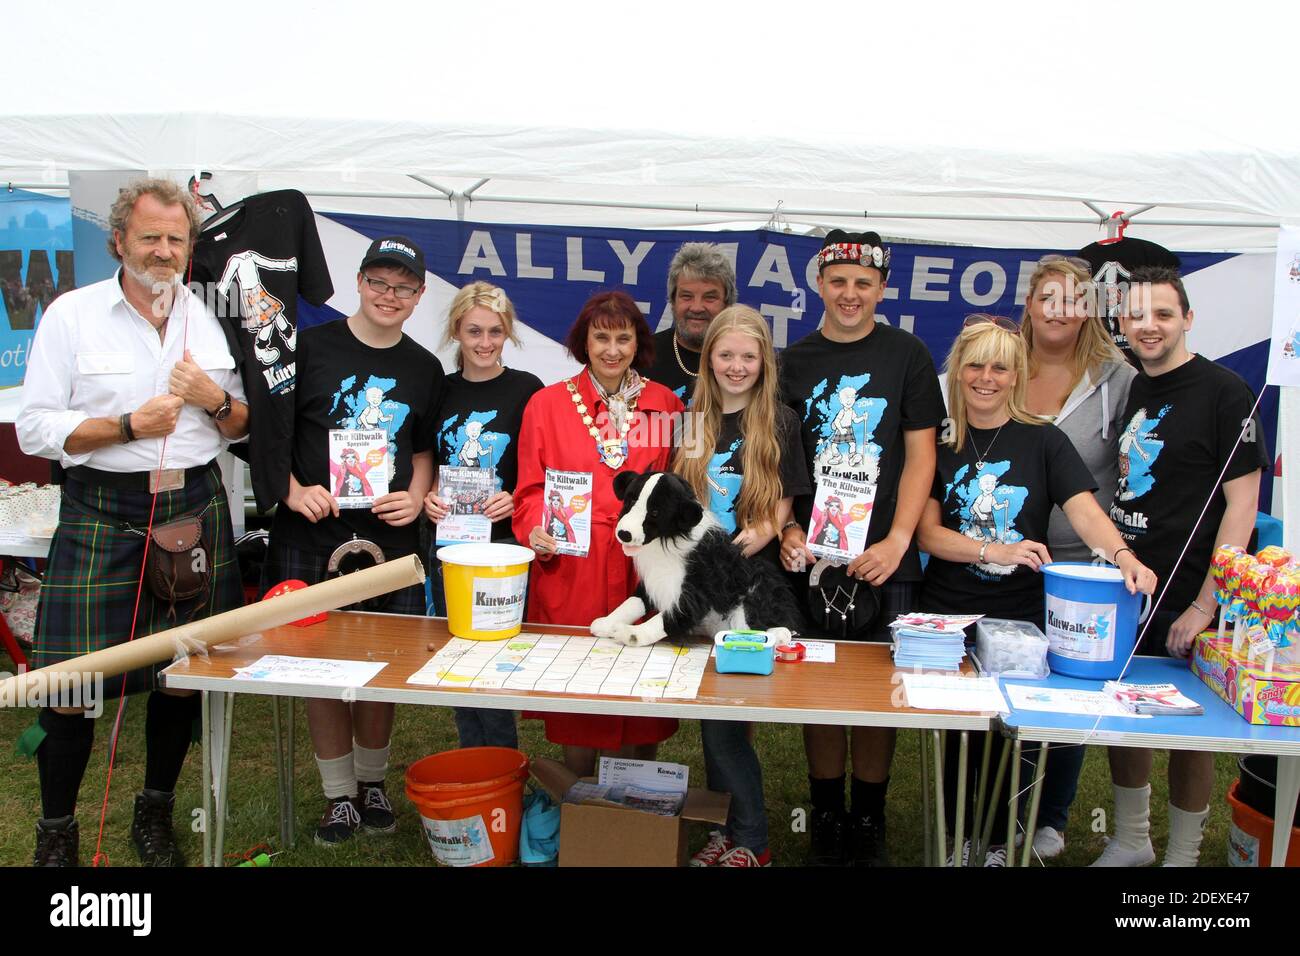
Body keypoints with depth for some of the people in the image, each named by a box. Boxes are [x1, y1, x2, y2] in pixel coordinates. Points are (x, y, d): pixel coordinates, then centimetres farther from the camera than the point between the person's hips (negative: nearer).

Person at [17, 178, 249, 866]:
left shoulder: (210, 321, 10)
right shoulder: (72, 314, -1)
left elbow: (243, 427, 15)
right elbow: (35, 428, -5)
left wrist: (214, 399, -6)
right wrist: (129, 426, -16)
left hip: (195, 508, 3)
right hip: (101, 512, -3)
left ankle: (156, 812, 29)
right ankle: (56, 829, 17)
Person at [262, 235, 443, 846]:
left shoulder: (424, 369, 9)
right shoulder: (311, 346, 0)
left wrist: (416, 496, -1)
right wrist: (294, 490, -12)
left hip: (391, 540, 2)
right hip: (311, 540, -2)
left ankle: (372, 781, 28)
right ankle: (338, 794, 19)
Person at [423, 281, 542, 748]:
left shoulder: (526, 390, -2)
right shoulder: (440, 392, 8)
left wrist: (517, 499, -18)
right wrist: (427, 496, -5)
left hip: (505, 540, -4)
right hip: (448, 540, 4)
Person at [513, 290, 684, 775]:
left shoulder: (665, 404, 9)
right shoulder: (547, 403, 5)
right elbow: (531, 487, 4)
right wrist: (536, 531, -14)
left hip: (644, 570, 1)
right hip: (570, 570, -1)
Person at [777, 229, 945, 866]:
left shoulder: (906, 355, 3)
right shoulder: (795, 361, 8)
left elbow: (920, 454, -1)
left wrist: (896, 541, -11)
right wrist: (787, 530, -7)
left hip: (885, 559, -1)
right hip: (811, 554, 2)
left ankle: (869, 822, 19)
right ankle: (826, 818, 21)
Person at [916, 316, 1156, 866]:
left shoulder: (1044, 442, 2)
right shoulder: (939, 443, 3)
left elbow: (1084, 509, -11)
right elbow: (927, 532, -4)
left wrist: (1123, 555, -31)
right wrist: (993, 551, -20)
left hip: (1020, 615, 0)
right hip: (947, 613, 1)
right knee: (956, 728, 4)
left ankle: (997, 841, 24)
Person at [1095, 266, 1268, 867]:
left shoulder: (1223, 392, -11)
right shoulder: (1129, 390, 9)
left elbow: (1241, 505, -15)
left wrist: (1204, 605, -18)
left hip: (1185, 604, -6)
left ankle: (1182, 857, 24)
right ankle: (1130, 841, 33)